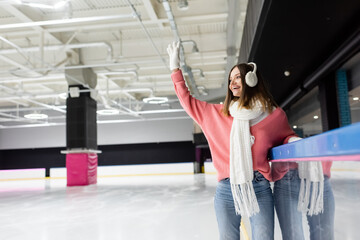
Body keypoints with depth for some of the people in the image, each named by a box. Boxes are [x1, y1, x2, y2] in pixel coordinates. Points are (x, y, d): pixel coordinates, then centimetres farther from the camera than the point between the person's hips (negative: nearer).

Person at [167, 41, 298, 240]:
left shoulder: (275, 115, 5)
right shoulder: (217, 114, 7)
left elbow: (287, 136, 21)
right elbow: (187, 100, 13)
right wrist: (175, 67, 14)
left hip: (260, 189, -1)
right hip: (226, 190, 1)